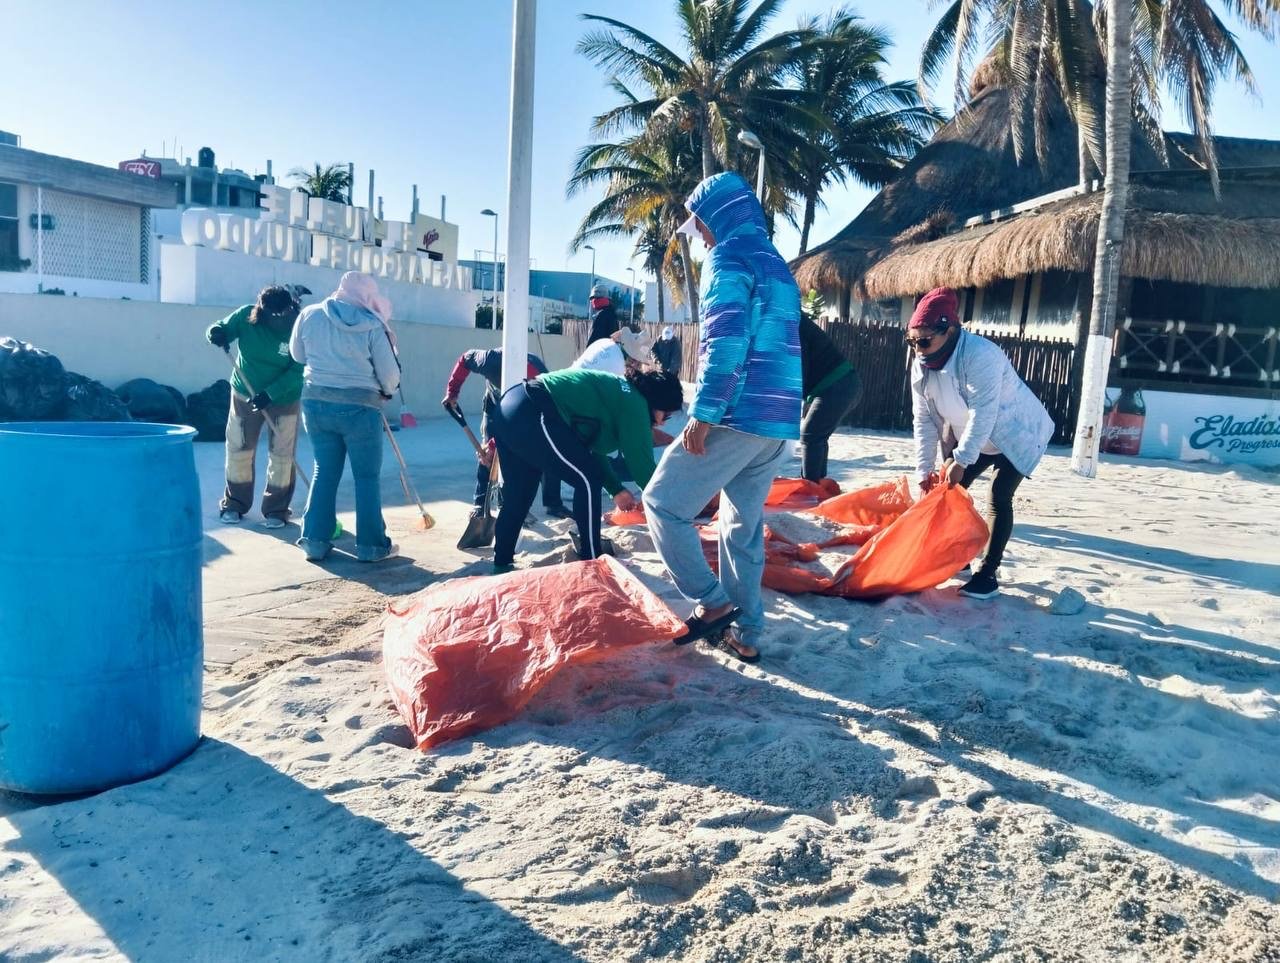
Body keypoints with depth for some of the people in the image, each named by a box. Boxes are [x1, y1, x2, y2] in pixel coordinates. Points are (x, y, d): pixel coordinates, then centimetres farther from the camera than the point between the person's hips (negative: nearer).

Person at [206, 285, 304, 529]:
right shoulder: (245, 317, -16)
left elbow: (298, 371, -22)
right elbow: (222, 329, -4)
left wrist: (270, 394, -29)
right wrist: (216, 332, -29)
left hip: (283, 399, -2)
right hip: (245, 395, 2)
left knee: (281, 454, 1)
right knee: (238, 449, 9)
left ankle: (276, 510, 14)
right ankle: (234, 504, 25)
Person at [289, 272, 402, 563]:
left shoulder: (310, 315, 2)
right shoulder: (372, 325, -8)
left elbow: (298, 355, 15)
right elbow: (390, 374, -4)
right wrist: (387, 392, 16)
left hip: (316, 402, 4)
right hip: (360, 406, -4)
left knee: (324, 472, 15)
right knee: (367, 476, 7)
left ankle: (315, 541, 15)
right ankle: (371, 545, 10)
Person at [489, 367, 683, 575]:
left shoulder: (617, 393, 25)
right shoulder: (633, 402, -2)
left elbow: (592, 447, 30)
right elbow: (641, 461, -2)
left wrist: (617, 489, 32)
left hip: (509, 409, 10)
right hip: (532, 414, -10)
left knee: (518, 493, 19)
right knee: (589, 479, -1)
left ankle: (502, 563, 29)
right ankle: (592, 561, 7)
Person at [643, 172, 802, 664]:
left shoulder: (730, 255, -5)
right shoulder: (776, 263, 23)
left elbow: (727, 341, -18)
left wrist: (703, 414, -17)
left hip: (740, 415, -9)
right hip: (778, 421, 9)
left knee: (663, 503, 1)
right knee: (744, 527, 14)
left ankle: (712, 603, -1)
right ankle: (745, 634, 17)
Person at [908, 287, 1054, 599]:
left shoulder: (981, 355, -35)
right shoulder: (921, 366, -12)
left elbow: (983, 413, -37)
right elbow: (923, 420, -8)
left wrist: (960, 460, -38)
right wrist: (924, 470, -11)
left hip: (1017, 434, -7)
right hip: (971, 440, 7)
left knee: (999, 498, -15)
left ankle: (988, 573, -10)